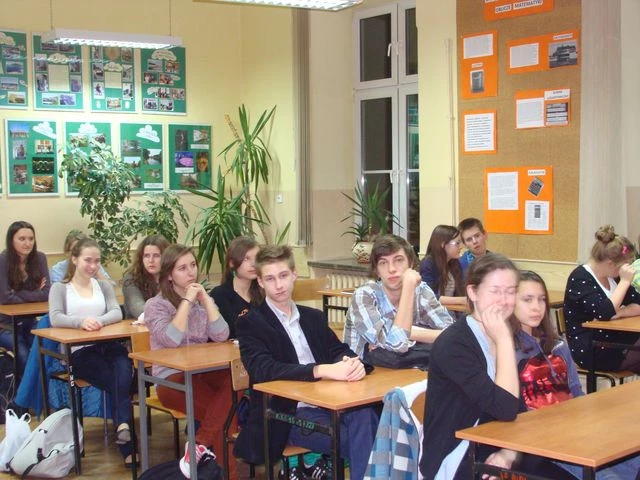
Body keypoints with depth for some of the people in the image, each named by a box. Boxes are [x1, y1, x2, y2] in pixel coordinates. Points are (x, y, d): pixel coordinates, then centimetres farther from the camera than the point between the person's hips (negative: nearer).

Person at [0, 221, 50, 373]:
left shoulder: (39, 258, -3)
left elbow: (47, 293, -10)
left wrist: (19, 294, -17)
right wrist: (35, 295, -11)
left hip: (28, 321, 4)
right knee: (24, 354, -28)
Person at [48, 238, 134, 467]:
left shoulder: (104, 286, 22)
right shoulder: (60, 288, 11)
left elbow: (117, 313, 3)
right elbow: (55, 319, -8)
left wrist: (99, 321, -21)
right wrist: (81, 321, -28)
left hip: (108, 345, 3)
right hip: (79, 351, -3)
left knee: (124, 371, -34)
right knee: (115, 381, -28)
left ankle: (122, 427, -45)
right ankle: (128, 447, -32)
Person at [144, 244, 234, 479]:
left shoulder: (203, 300, 12)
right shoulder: (155, 305, -2)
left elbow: (221, 336, -4)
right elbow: (172, 339, -21)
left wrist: (205, 299, -7)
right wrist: (187, 301, -15)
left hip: (204, 374, 5)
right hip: (172, 379, -5)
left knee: (233, 382, -33)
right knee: (225, 412, -32)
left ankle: (199, 446, -29)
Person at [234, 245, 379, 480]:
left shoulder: (314, 317, 19)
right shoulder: (250, 323, 0)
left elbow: (339, 351, 9)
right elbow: (263, 370, -16)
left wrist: (353, 363, -19)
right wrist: (323, 370, -28)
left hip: (328, 402, 5)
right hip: (288, 414, -5)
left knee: (365, 417, -29)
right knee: (357, 440, -29)